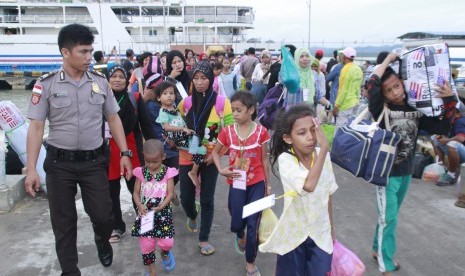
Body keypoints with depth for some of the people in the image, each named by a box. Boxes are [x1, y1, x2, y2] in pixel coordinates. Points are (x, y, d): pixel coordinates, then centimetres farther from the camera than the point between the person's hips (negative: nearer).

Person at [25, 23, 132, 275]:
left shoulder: (100, 82, 1)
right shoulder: (46, 84, -6)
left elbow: (113, 119, 7)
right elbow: (36, 127, -5)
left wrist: (124, 153, 2)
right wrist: (31, 169, -10)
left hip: (94, 161, 1)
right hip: (59, 163, -1)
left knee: (103, 216, 4)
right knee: (63, 223, 10)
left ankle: (102, 241, 40)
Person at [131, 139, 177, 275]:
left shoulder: (168, 172, -5)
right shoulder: (141, 172, -1)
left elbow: (170, 193, -7)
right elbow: (136, 193, 1)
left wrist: (160, 207, -20)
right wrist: (140, 205, -17)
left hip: (163, 212, -1)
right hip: (145, 212, 1)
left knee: (167, 242, -2)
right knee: (146, 244, 5)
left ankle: (164, 253, 37)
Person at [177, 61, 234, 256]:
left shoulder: (222, 103, -10)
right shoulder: (185, 103, -1)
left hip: (210, 158, -2)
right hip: (187, 157, 2)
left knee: (207, 200, 4)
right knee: (186, 197, 9)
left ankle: (203, 239, 22)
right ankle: (192, 216, 45)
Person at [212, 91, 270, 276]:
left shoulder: (261, 132, -9)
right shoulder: (227, 132, -5)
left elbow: (264, 160, 0)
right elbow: (215, 152, 10)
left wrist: (268, 185, 7)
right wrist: (221, 170, -7)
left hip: (257, 183, -1)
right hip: (236, 183, 2)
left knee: (253, 224, 1)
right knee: (237, 224, 5)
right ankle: (240, 236, 44)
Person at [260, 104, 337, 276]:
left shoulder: (323, 156, -8)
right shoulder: (286, 160, -21)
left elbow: (328, 194, 5)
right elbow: (309, 185, -37)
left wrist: (331, 228, 13)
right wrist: (324, 148, -33)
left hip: (320, 233, 3)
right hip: (294, 234, -3)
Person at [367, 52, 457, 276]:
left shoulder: (416, 109, 1)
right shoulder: (382, 109, -15)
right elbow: (372, 84, -32)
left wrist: (449, 100, -10)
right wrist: (387, 60, -20)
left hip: (406, 172, 6)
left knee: (391, 216, 19)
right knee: (388, 218, 0)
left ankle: (378, 249, 39)